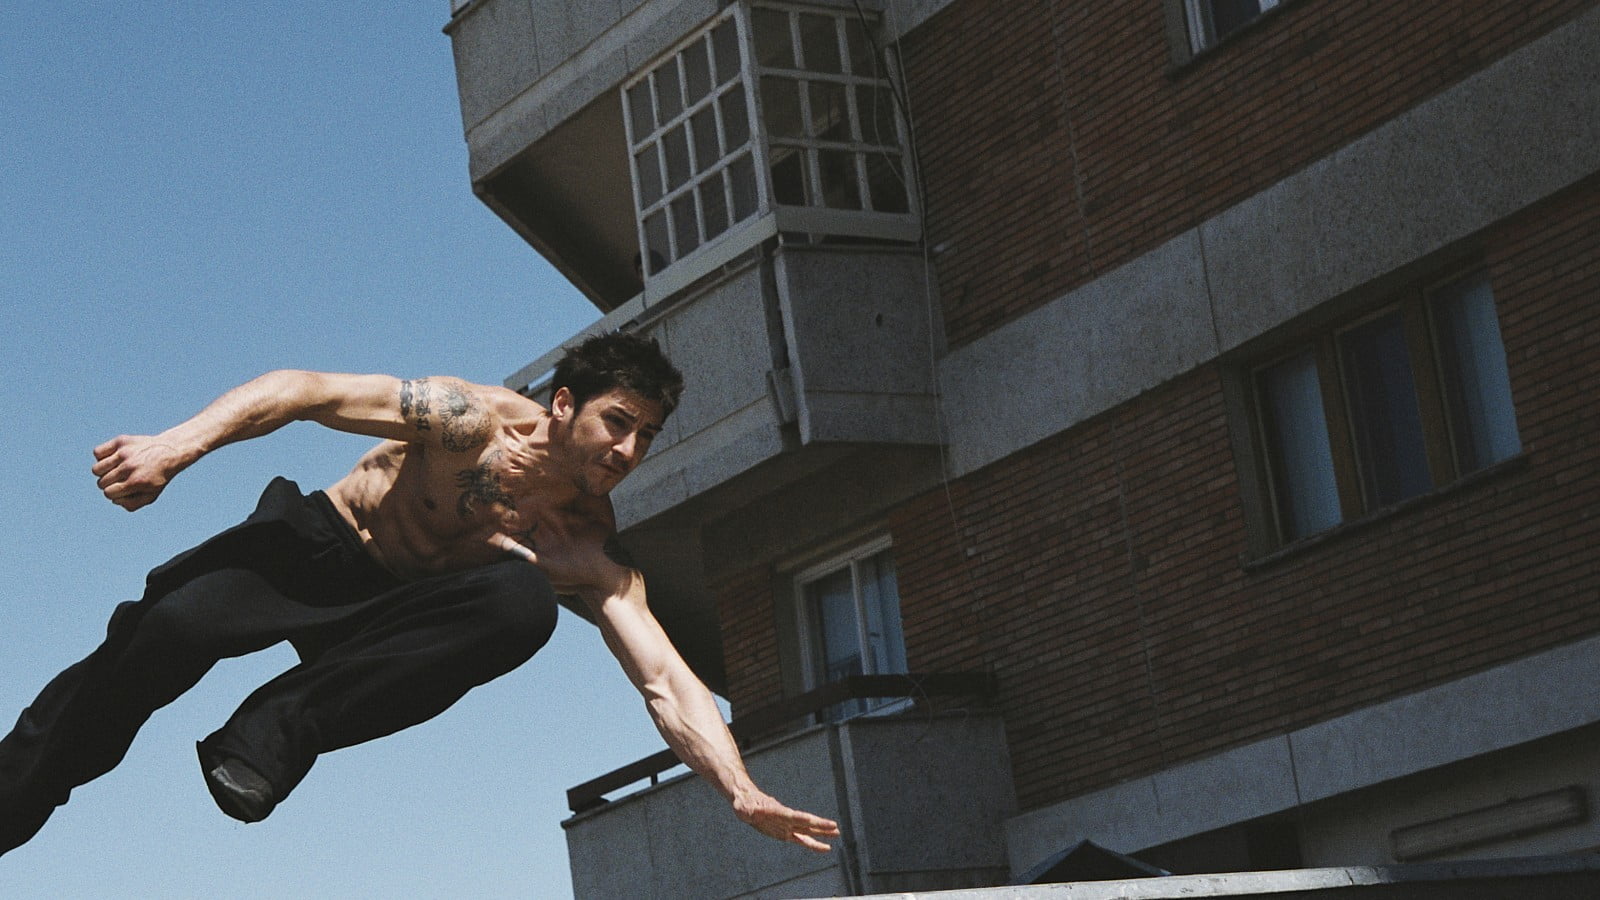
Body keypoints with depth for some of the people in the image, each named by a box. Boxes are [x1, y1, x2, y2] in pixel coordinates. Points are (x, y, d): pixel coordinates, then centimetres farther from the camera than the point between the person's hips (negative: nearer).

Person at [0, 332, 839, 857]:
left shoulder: (597, 556, -11)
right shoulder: (480, 420, -20)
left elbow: (666, 680, -17)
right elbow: (306, 390, -22)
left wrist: (741, 791, -34)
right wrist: (178, 444, -36)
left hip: (391, 615, 2)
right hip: (312, 544, -2)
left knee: (523, 600, -30)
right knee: (168, 629, -32)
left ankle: (279, 727, -28)